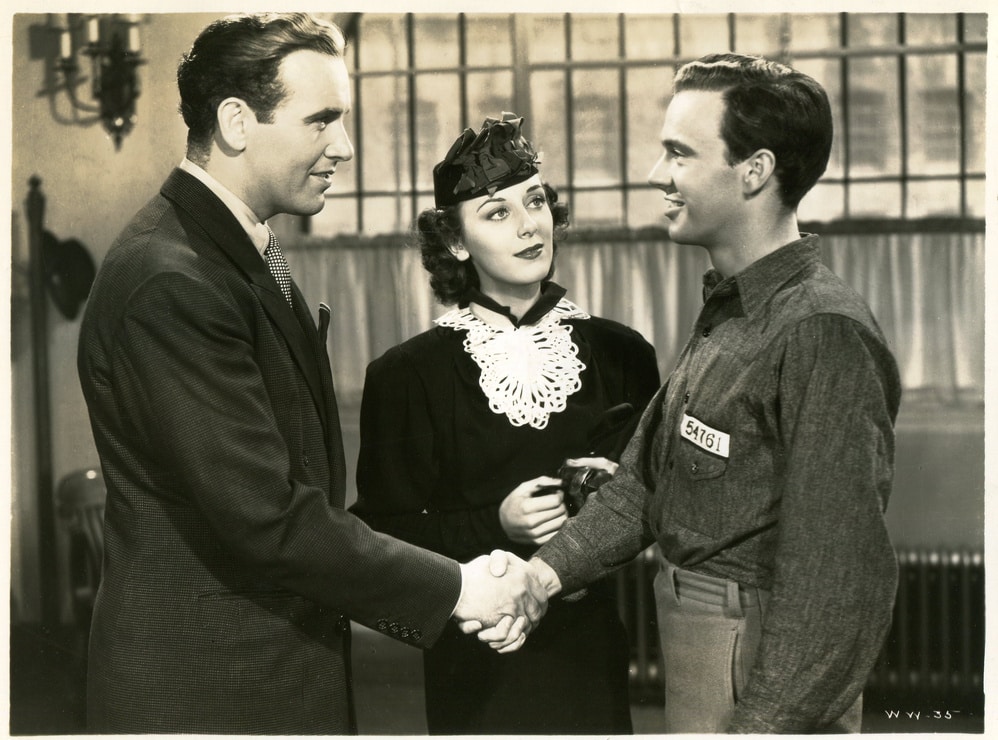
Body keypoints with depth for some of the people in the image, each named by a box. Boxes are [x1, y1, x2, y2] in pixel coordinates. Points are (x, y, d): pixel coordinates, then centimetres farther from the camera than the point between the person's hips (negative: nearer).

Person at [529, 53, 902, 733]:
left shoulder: (822, 332, -20)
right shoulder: (726, 316, 11)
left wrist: (762, 722, -24)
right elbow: (642, 479, 9)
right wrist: (544, 572, -4)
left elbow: (839, 579, -23)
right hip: (699, 650, 9)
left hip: (766, 676, -9)